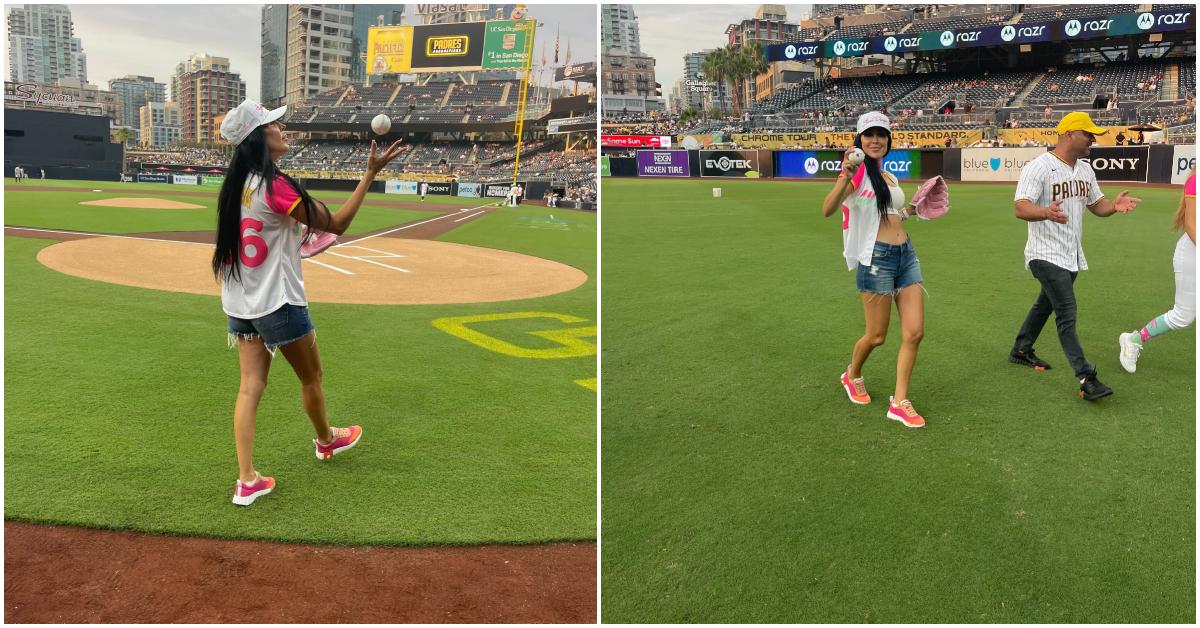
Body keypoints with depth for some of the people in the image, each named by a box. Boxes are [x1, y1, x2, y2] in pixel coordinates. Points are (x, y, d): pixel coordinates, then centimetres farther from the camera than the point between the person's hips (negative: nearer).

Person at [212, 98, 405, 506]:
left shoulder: (237, 184, 5)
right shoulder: (276, 186, -21)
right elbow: (336, 224, -17)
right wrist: (370, 173, -17)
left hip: (239, 303, 8)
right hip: (277, 303, -7)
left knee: (250, 386, 6)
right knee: (311, 377, 16)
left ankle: (247, 481, 5)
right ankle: (326, 440, 40)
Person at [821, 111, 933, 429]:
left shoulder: (890, 178, 15)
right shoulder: (857, 172, -9)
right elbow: (827, 210, -25)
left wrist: (911, 209, 18)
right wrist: (845, 178, -38)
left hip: (906, 255, 7)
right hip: (876, 259, -7)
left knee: (914, 333, 0)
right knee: (876, 336, 2)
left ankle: (899, 403, 8)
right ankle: (852, 376, 33)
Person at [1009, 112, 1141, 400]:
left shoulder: (1085, 169, 10)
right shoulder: (1038, 168, -17)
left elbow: (1097, 205, 17)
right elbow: (1020, 207, -27)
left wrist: (1114, 205, -7)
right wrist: (1046, 212, -48)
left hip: (1072, 256, 9)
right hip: (1046, 255, -9)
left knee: (1046, 305, 20)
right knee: (1067, 313, -12)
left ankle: (1021, 351, 38)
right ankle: (1086, 379, -12)